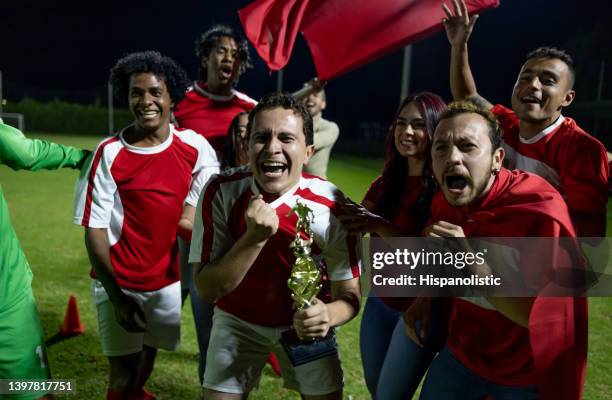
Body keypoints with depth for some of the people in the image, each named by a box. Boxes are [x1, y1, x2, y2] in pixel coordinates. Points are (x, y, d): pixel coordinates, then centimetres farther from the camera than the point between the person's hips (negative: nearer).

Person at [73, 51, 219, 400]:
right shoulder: (109, 153, -13)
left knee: (150, 351, 22)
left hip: (168, 279, 3)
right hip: (118, 282, -2)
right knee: (123, 372, 4)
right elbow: (94, 228, -11)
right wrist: (117, 295, -12)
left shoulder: (194, 147, -7)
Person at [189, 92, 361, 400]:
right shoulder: (220, 192, -23)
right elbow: (207, 289, -22)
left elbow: (349, 294, -16)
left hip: (305, 323, 1)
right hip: (237, 321, 0)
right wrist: (254, 237, -36)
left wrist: (327, 314, -39)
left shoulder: (331, 205, -24)